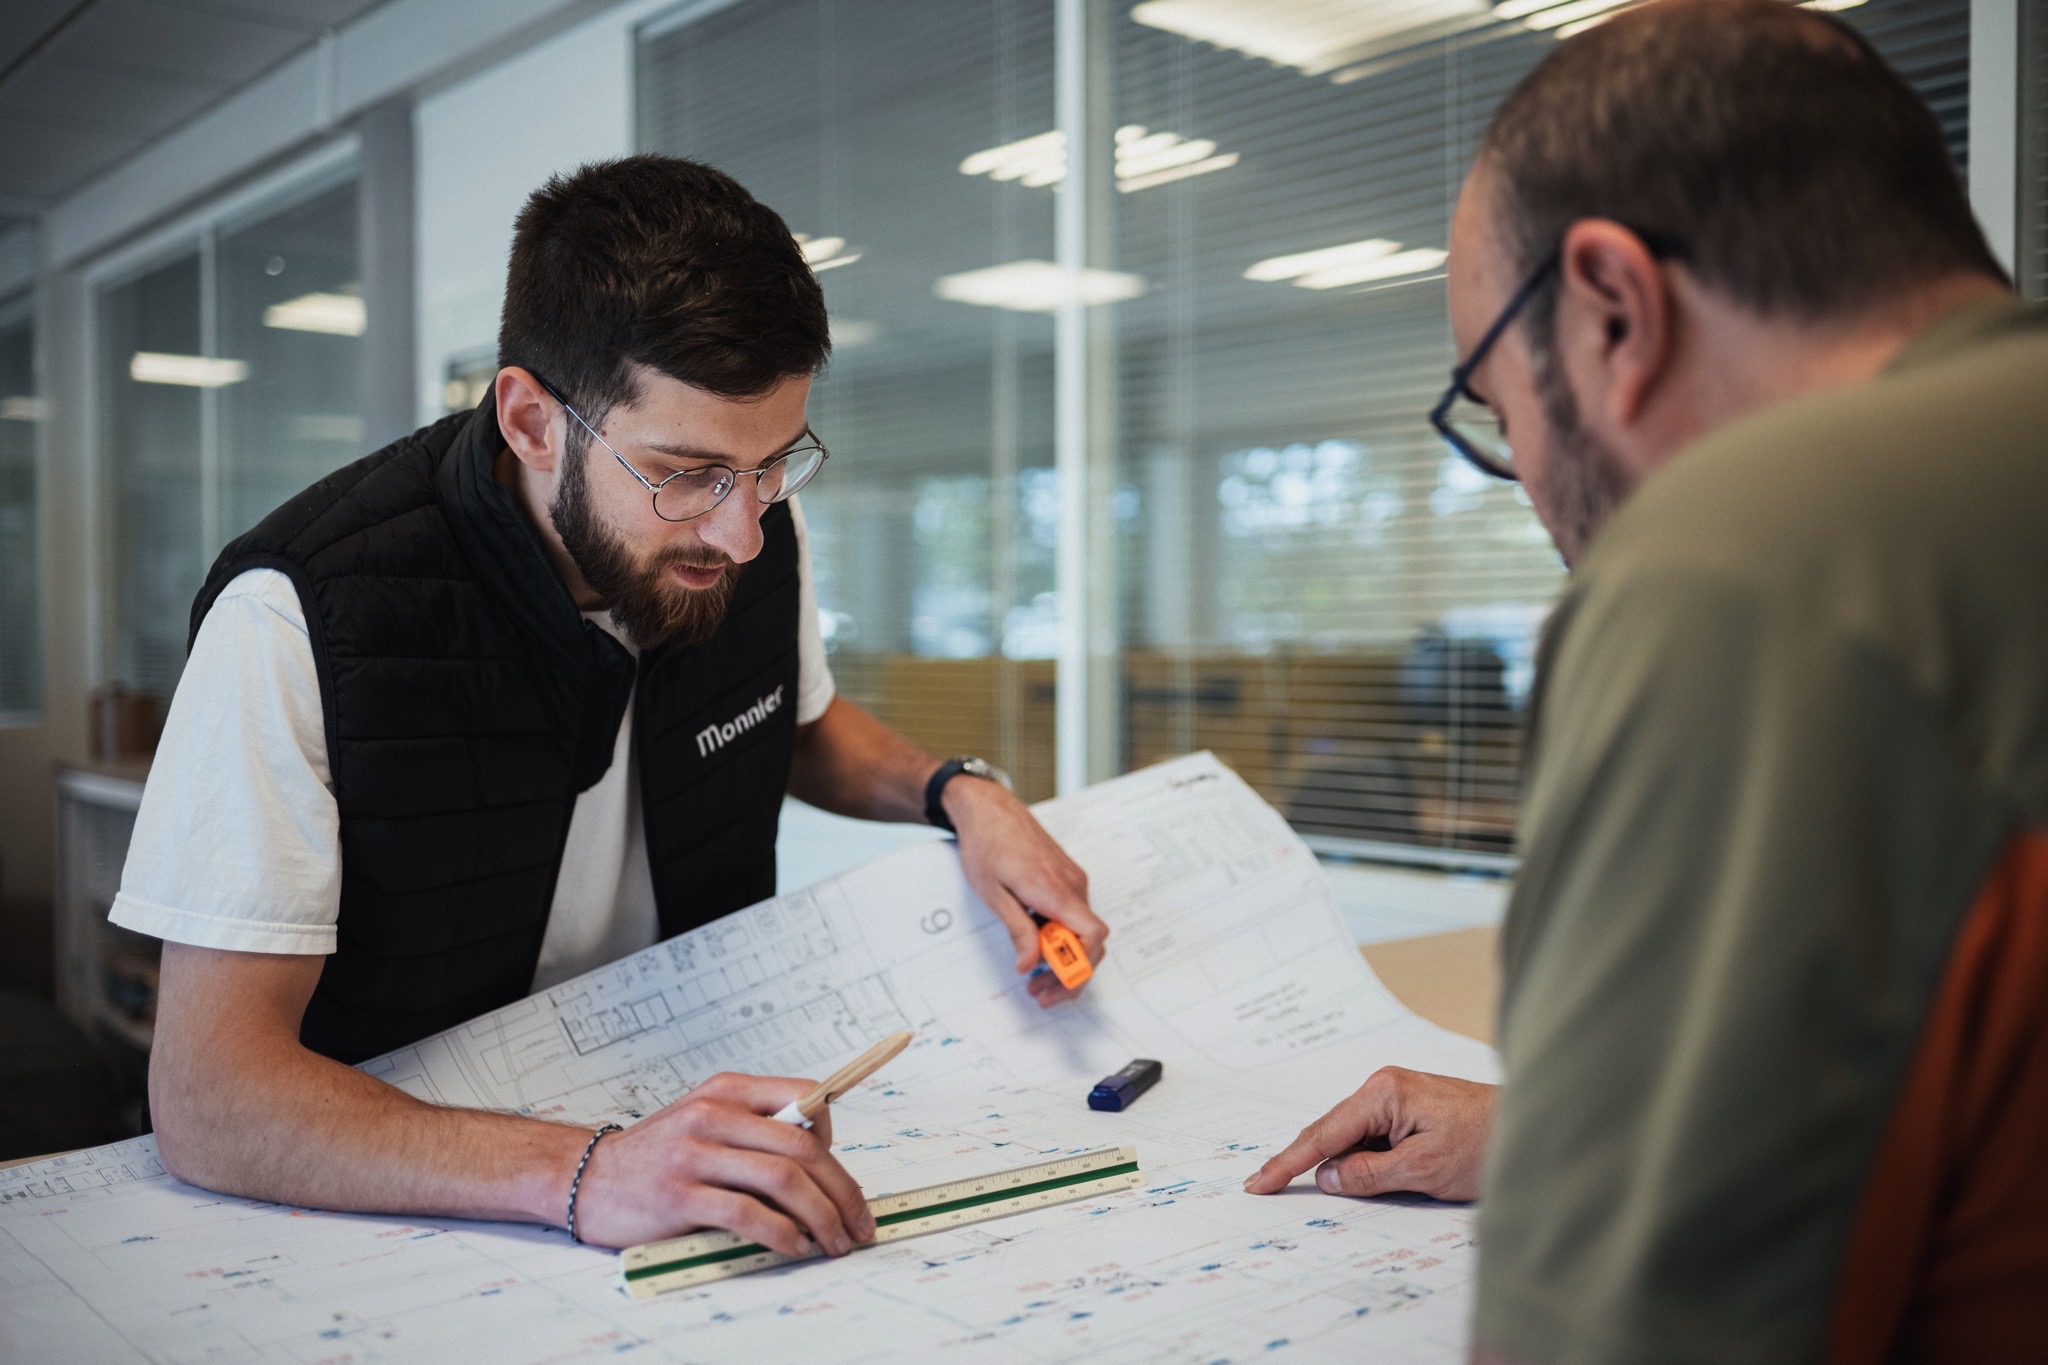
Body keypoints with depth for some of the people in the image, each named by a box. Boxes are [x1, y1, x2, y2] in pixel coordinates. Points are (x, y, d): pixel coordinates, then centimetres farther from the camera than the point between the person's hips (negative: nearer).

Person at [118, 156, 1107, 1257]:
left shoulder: (748, 527, -8)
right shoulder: (299, 616, -24)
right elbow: (203, 1100, -26)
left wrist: (960, 793, -6)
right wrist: (577, 1175, -40)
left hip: (695, 1101, 2)